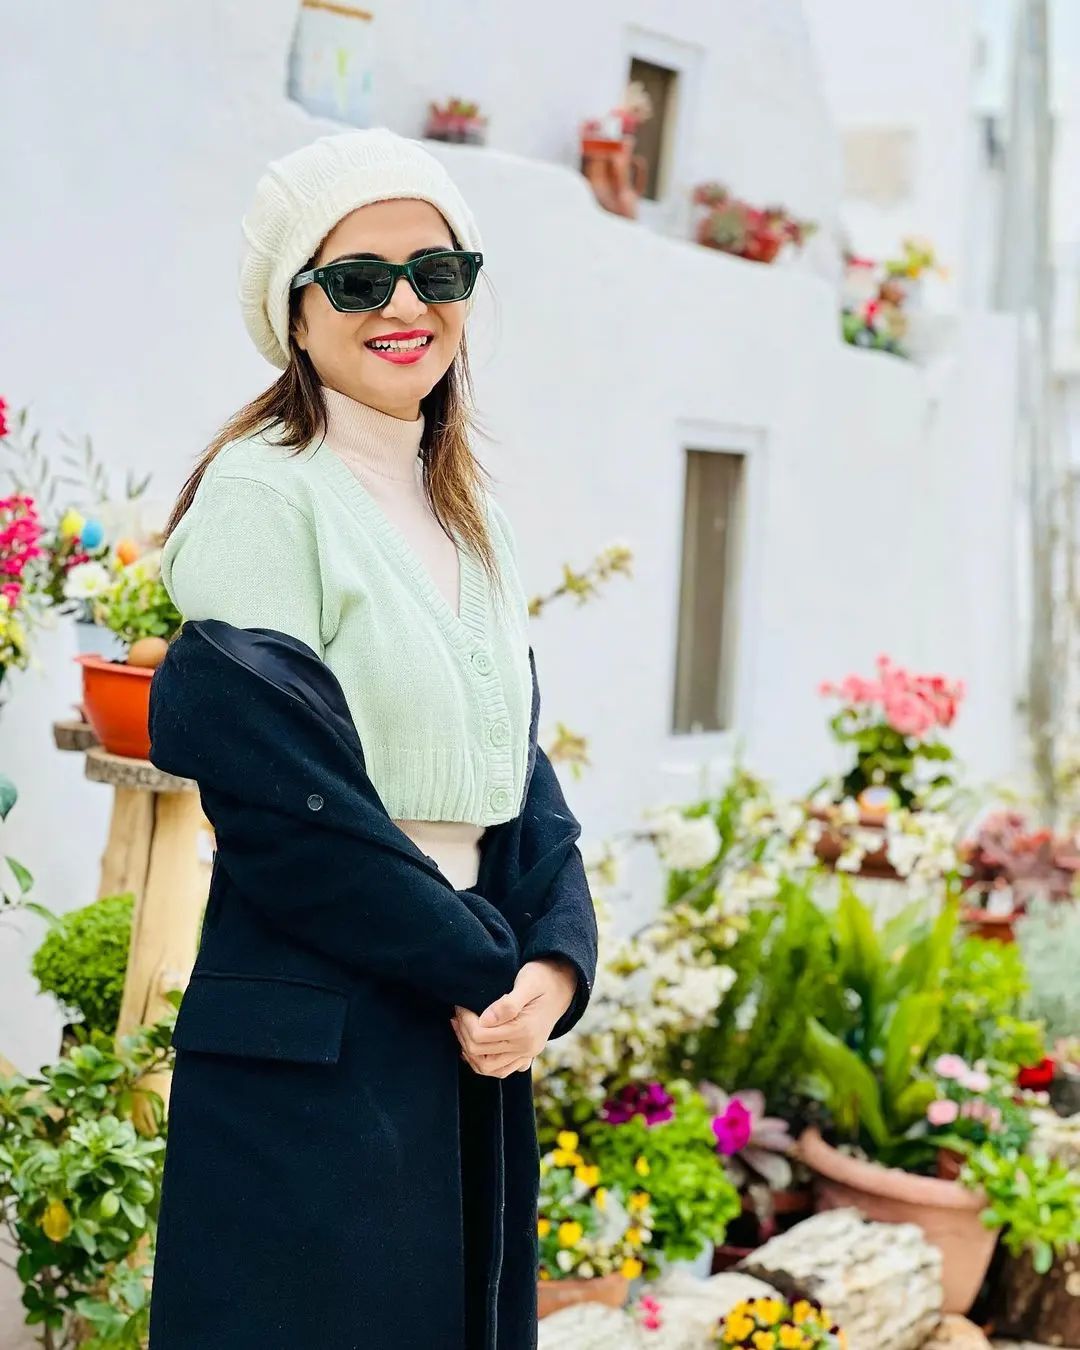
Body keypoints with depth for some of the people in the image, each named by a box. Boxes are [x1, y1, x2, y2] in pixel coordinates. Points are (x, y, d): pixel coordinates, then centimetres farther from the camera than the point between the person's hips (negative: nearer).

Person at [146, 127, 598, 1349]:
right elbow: (280, 793, -17)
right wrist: (486, 968, -12)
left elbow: (518, 769, 11)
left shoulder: (472, 520, 13)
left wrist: (553, 959, -7)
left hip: (478, 1028, 7)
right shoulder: (263, 492, -10)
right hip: (313, 1047, -7)